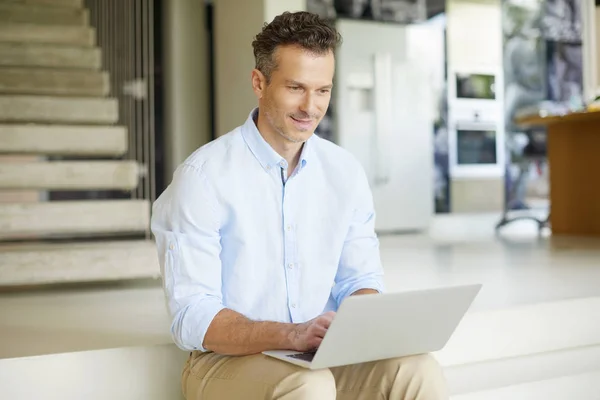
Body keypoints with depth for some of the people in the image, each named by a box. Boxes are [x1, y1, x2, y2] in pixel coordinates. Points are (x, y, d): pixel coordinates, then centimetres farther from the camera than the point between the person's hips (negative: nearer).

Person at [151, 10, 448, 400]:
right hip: (229, 358, -4)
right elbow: (192, 318, -16)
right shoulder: (204, 176, -13)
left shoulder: (346, 172, 3)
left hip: (325, 356, 4)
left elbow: (360, 278, 9)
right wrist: (292, 334, -32)